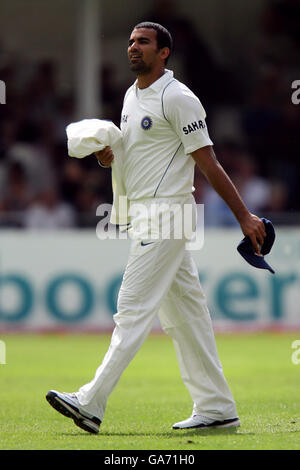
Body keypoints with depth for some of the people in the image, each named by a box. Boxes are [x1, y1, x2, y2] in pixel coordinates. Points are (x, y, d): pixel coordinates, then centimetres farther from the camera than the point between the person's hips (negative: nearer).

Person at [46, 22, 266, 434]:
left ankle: (92, 403, -16)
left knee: (135, 307, -12)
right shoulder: (132, 96, 15)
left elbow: (209, 163, -13)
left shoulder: (177, 98, -12)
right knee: (184, 312, 10)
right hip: (143, 212, 10)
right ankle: (217, 407, 13)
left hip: (166, 211, -10)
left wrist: (244, 216, -14)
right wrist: (111, 155, 5)